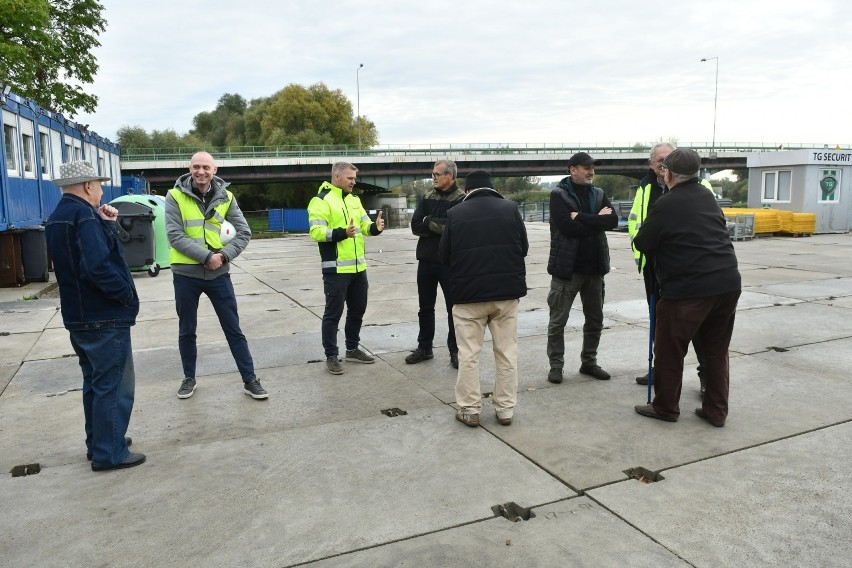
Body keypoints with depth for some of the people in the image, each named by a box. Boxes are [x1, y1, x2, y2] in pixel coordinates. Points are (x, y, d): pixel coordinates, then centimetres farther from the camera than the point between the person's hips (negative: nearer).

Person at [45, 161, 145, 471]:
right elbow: (98, 266, -30)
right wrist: (126, 293, -17)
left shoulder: (57, 218, 13)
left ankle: (98, 442, 29)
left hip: (78, 316, 10)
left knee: (95, 381, 19)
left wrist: (106, 224, 3)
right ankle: (109, 453, 5)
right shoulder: (85, 215, -19)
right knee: (114, 384, -1)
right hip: (104, 317, -10)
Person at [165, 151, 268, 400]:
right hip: (185, 274, -1)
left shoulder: (226, 197, 2)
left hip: (218, 274, 1)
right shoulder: (175, 196, -5)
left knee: (233, 329, 5)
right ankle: (189, 377, 31)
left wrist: (224, 255, -14)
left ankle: (250, 380, 13)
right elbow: (175, 236, -14)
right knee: (187, 331, 13)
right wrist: (206, 256, -21)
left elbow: (244, 233, 1)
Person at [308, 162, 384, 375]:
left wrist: (375, 227, -9)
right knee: (333, 313, 0)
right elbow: (316, 231, -19)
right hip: (336, 268, -8)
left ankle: (353, 349, 31)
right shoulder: (321, 200, -10)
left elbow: (365, 225, 14)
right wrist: (341, 233, -32)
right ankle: (331, 356, 11)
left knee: (357, 309, 16)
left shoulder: (354, 200, 14)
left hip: (358, 267, 8)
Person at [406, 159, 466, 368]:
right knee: (425, 307, 14)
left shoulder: (461, 199, -8)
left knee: (454, 308, 5)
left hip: (450, 262, -5)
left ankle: (455, 351, 17)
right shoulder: (427, 197, 9)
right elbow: (415, 226, -1)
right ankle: (424, 347, 26)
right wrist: (440, 227, -14)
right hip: (426, 260, 5)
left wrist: (428, 222, -9)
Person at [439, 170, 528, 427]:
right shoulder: (510, 209, 1)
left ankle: (470, 409, 13)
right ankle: (506, 409, 17)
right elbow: (524, 248, 9)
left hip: (468, 292, -1)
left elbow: (444, 256, 3)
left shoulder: (455, 213, -3)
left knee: (469, 354, 8)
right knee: (507, 352, 11)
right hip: (506, 291, 2)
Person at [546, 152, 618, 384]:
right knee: (558, 320, 1)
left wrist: (582, 218, -17)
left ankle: (589, 362, 28)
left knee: (595, 319, 14)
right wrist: (596, 220, -12)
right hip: (567, 267, -5)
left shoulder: (599, 194, 10)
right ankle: (556, 365, 13)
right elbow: (567, 226, -21)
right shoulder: (559, 195, -6)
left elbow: (613, 220, -7)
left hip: (594, 266, 6)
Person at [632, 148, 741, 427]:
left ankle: (665, 407, 20)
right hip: (728, 283, 7)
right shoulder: (707, 196, 11)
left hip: (688, 288, -7)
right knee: (717, 350, 16)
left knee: (669, 350, 8)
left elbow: (642, 243, -5)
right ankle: (716, 410, 23)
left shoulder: (666, 205, -11)